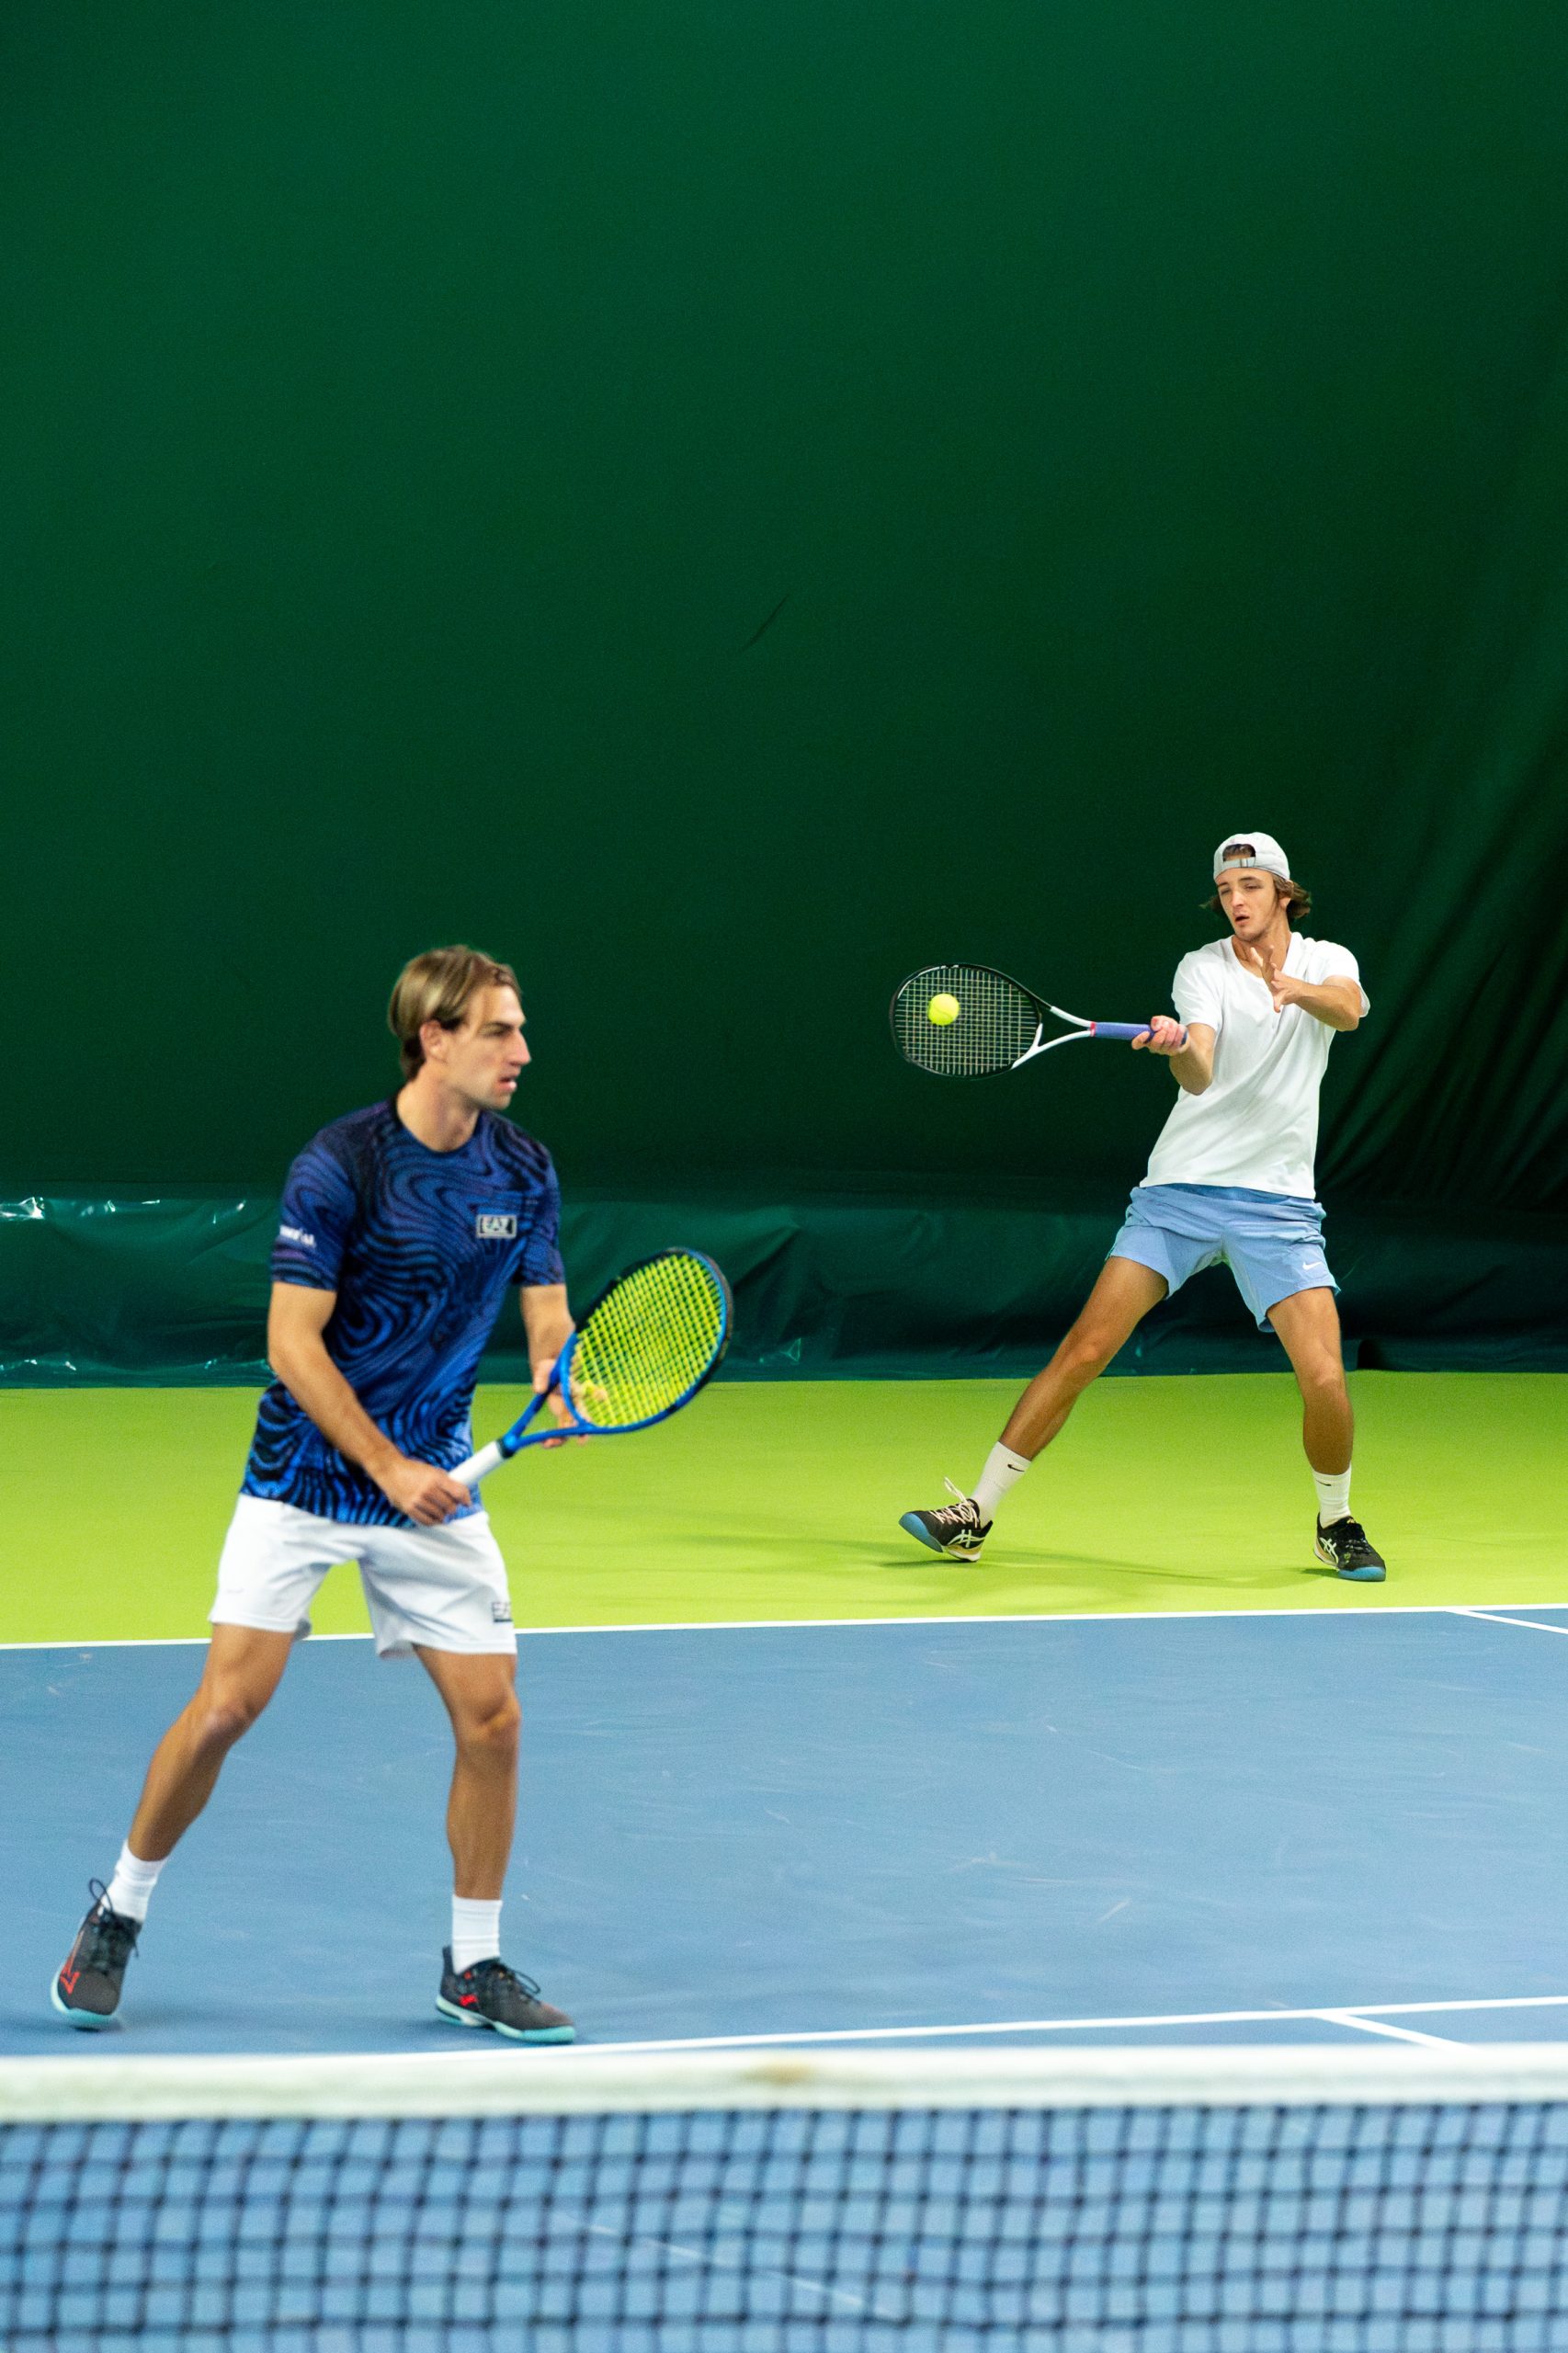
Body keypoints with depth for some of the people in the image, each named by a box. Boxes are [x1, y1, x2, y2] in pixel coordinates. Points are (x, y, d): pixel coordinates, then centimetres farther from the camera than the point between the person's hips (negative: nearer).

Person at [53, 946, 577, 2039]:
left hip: (434, 1483, 4)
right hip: (307, 1474, -4)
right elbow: (294, 1343, -15)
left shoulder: (525, 1172, 0)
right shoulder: (340, 1165, -16)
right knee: (227, 1705, -9)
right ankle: (117, 1914, 13)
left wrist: (558, 1371, -18)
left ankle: (475, 1966, 12)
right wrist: (388, 1469, -19)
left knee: (492, 1719, -4)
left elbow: (548, 1316, 6)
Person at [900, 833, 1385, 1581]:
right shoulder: (1202, 968, 1)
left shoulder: (1327, 962, 5)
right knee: (1084, 1349, -8)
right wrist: (1178, 1047, -39)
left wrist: (1298, 989, -41)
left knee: (1324, 1378, -12)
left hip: (1277, 1202, 0)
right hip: (1182, 1185, 0)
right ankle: (975, 1513, -2)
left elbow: (1348, 1008, -20)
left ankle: (1336, 1524, 16)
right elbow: (1200, 1074, -16)